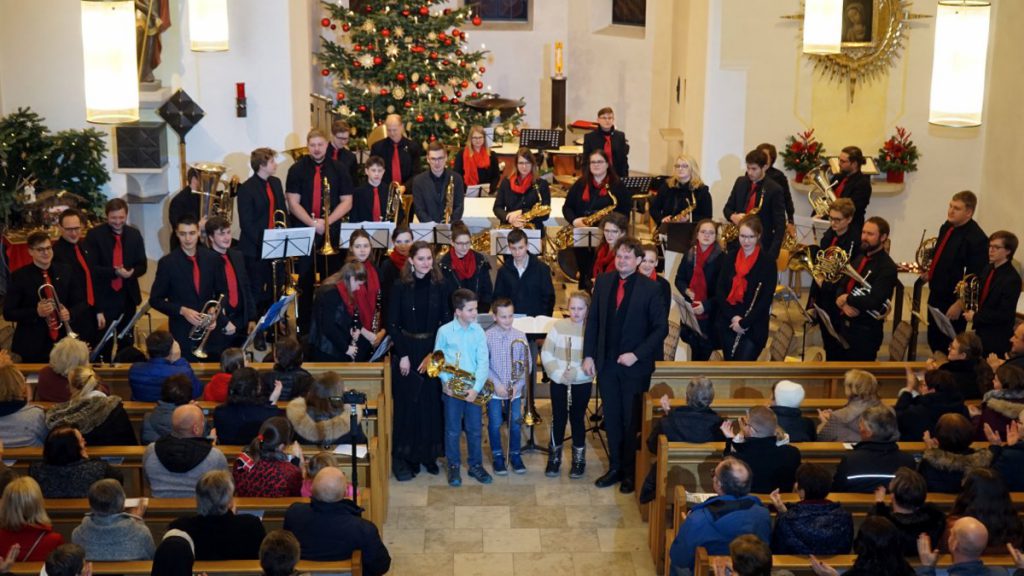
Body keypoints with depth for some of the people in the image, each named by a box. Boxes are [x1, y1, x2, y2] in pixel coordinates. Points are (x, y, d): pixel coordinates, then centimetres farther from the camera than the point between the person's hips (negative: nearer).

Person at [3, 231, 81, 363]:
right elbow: (8, 313, -7)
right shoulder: (19, 276, -6)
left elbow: (80, 303, 10)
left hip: (63, 343, 3)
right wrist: (36, 312, -21)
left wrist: (70, 313, -11)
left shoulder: (64, 271, 5)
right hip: (33, 346, -3)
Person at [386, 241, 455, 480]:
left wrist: (433, 353, -10)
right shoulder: (400, 288, -1)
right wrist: (403, 355, -8)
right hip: (406, 351, -1)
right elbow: (392, 324, -1)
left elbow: (447, 322, -2)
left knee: (432, 402, 3)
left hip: (434, 351, 1)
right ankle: (404, 456, 9)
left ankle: (429, 453, 16)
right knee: (406, 403, 1)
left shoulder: (442, 287, -1)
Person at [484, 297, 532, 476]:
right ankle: (498, 457, 23)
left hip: (515, 390, 2)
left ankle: (515, 455, 26)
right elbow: (484, 364, -9)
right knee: (495, 425, 7)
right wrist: (496, 383, -14)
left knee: (515, 424, 9)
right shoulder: (487, 336, -10)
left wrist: (518, 385, -10)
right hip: (494, 390, -2)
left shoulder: (520, 336, -5)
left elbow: (527, 365, -1)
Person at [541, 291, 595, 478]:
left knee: (577, 419, 7)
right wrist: (558, 374, -13)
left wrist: (577, 373, -22)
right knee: (558, 418, 7)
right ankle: (554, 457, 22)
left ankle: (579, 459, 22)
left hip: (582, 383, -1)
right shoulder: (558, 325, -2)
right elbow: (546, 353, -2)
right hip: (558, 382, 1)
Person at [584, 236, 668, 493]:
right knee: (612, 418, 12)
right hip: (606, 363, 3)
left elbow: (661, 328, -8)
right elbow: (593, 320, 7)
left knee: (632, 421, 6)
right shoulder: (603, 282, 2)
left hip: (635, 365, -3)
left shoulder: (649, 288, -10)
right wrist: (588, 355, 2)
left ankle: (630, 472, 19)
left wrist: (637, 354, -15)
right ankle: (615, 467, 25)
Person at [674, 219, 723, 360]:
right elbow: (679, 279, 14)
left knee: (705, 350, 3)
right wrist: (686, 290, -8)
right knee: (694, 349, 11)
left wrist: (706, 305, -19)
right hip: (690, 311, 4)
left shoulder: (721, 257, -9)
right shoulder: (689, 254, 6)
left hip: (710, 313, -4)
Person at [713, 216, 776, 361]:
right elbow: (720, 291, 4)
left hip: (754, 326, -4)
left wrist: (744, 323, -15)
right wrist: (732, 317, -11)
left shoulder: (767, 261, -5)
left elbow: (766, 298, -10)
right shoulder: (730, 258, 7)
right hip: (727, 323, 4)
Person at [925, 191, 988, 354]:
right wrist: (928, 271, 5)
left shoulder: (977, 239, -22)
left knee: (948, 347, 4)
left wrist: (959, 304, -19)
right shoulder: (947, 226, 2)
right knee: (933, 340, 19)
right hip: (936, 295, 8)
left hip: (954, 301, -8)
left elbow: (974, 278, -21)